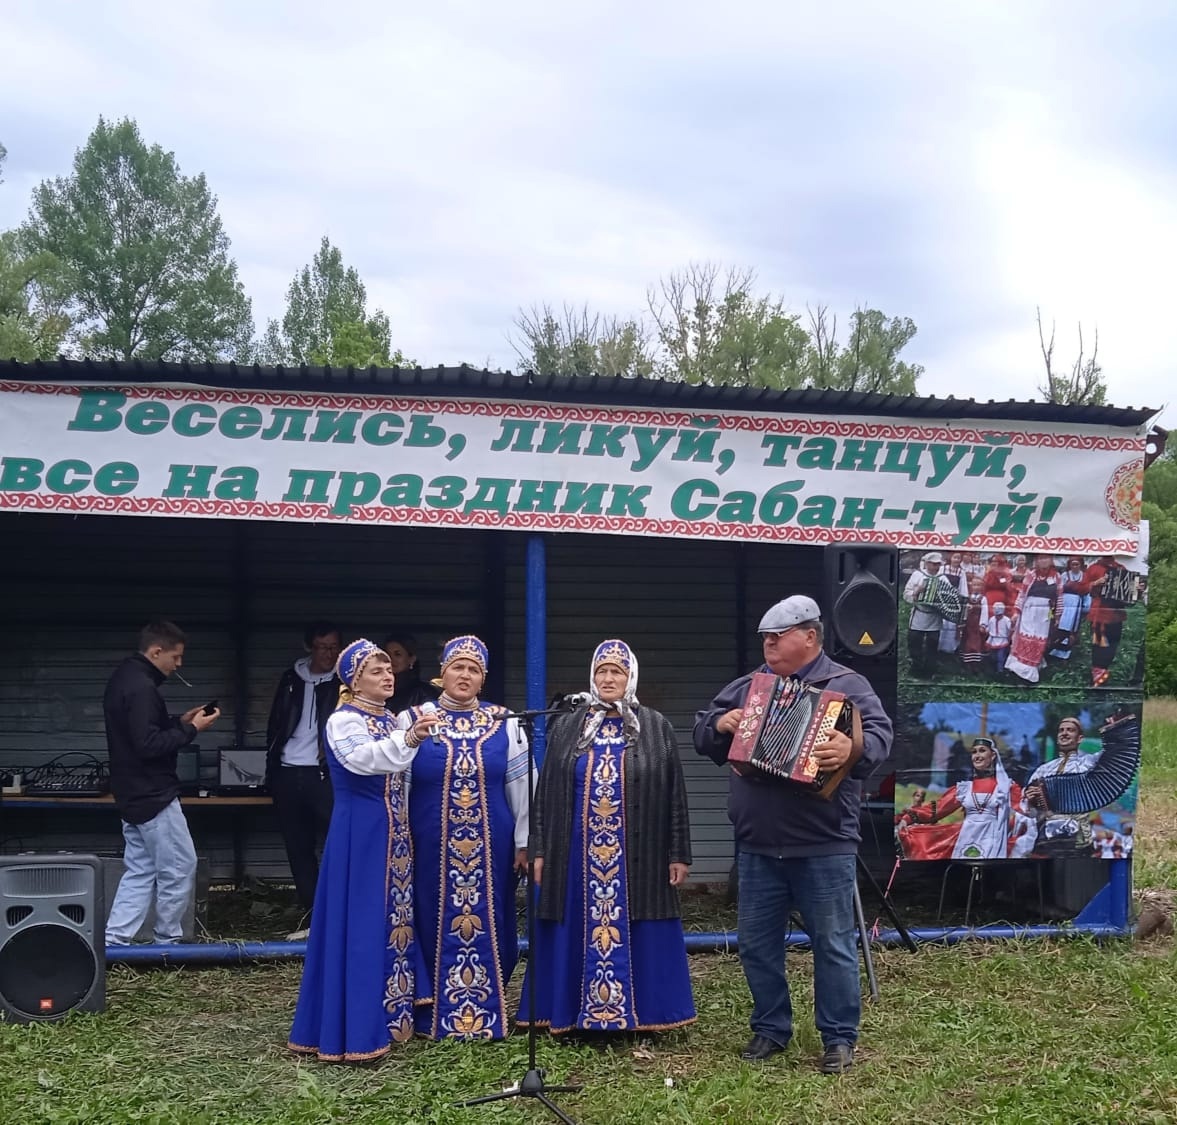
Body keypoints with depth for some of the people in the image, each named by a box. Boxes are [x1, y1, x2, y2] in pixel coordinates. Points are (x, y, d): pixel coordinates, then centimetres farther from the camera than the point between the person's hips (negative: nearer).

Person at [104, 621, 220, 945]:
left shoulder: (123, 679, 12)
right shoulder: (141, 687, -21)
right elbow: (149, 745, -25)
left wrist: (181, 721, 11)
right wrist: (191, 729, -16)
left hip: (133, 795, 10)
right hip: (153, 795, -10)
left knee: (139, 871, 12)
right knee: (180, 867, 1)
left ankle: (114, 940, 9)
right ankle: (168, 941, 11)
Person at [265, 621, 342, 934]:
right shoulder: (292, 678, 12)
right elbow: (275, 724, 16)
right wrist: (271, 770, 12)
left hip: (326, 775, -4)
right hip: (288, 774, 5)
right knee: (298, 850, 8)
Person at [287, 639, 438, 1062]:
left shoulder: (393, 721, 14)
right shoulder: (343, 720, -11)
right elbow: (361, 759, -32)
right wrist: (408, 740, -45)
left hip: (393, 835, 8)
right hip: (359, 834, -8)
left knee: (394, 921, 12)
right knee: (360, 926, -7)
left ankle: (388, 1016, 22)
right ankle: (353, 1031, -3)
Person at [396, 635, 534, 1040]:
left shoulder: (504, 723, 3)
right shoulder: (412, 720, 0)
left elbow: (520, 785, 5)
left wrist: (524, 841, 2)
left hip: (490, 847, 1)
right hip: (433, 846, -1)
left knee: (489, 926, 8)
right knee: (436, 926, 6)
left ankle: (488, 1011, 22)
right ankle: (435, 1014, 19)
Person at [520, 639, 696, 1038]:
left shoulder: (656, 728, 4)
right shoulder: (565, 728, 7)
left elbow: (674, 794, 3)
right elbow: (546, 793, 7)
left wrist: (678, 853, -2)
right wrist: (539, 850, 0)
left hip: (637, 855, -1)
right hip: (576, 855, 1)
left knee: (635, 934, 2)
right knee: (580, 932, 5)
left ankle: (640, 1014, 11)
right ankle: (571, 1014, 13)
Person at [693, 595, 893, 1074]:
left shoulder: (845, 685, -2)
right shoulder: (746, 687, 13)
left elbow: (878, 733, -16)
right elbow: (701, 733, 17)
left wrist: (853, 748, -37)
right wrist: (719, 724, -5)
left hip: (823, 846, -5)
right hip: (758, 847, 5)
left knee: (833, 944, 3)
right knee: (757, 944, 12)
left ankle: (839, 1037, 15)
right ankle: (770, 1028, 27)